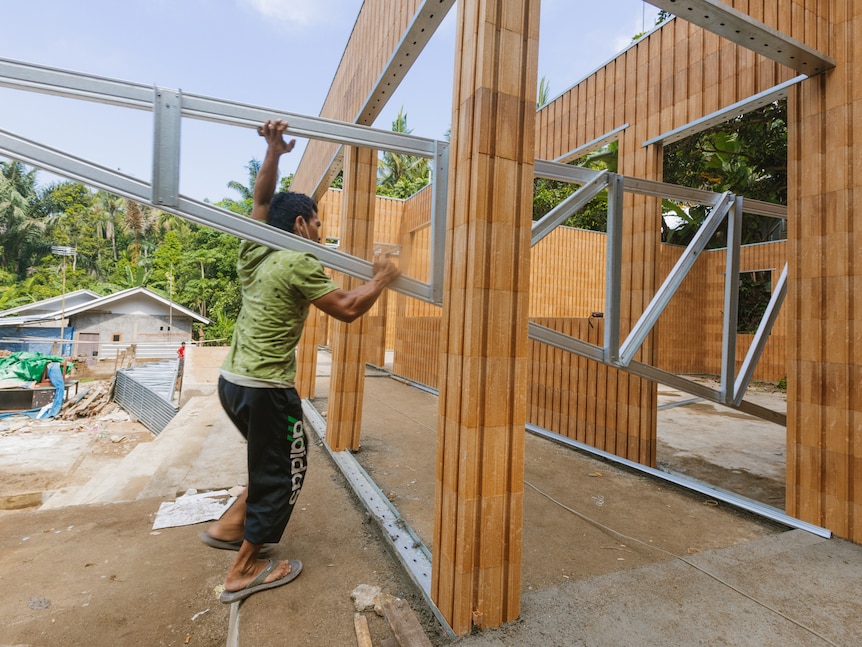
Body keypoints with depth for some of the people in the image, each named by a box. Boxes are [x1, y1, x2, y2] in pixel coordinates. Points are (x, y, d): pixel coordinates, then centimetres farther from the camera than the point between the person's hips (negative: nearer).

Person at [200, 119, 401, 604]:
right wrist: (382, 279, -6)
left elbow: (262, 200, 18)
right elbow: (347, 309, -19)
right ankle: (245, 570, 20)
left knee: (272, 462, 25)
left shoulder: (254, 252, 7)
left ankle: (230, 526, 31)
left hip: (233, 379, 9)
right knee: (284, 473, 8)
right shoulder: (299, 264, -16)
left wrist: (274, 152, 12)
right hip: (267, 388, -9)